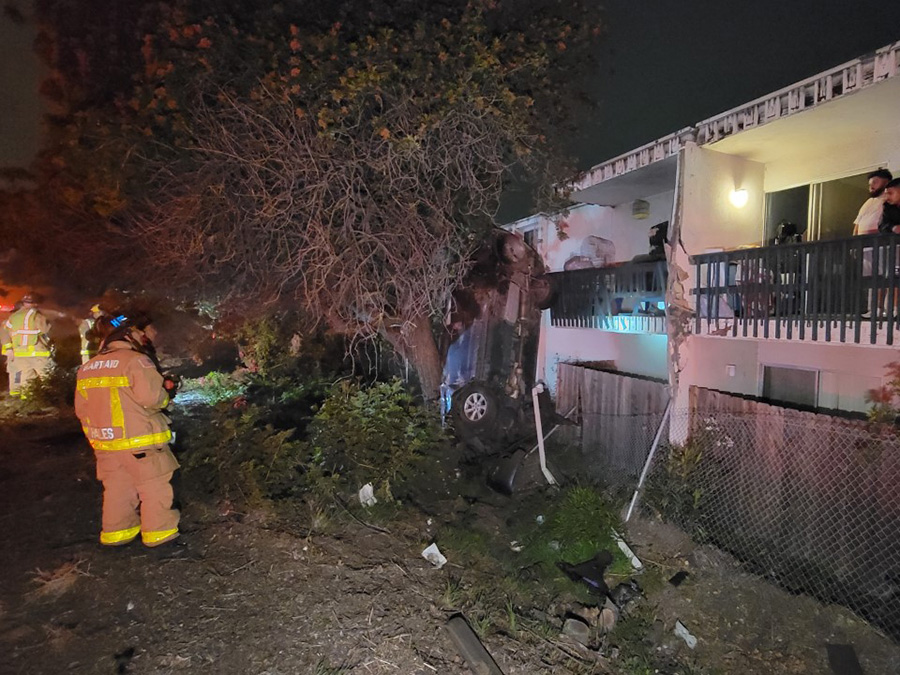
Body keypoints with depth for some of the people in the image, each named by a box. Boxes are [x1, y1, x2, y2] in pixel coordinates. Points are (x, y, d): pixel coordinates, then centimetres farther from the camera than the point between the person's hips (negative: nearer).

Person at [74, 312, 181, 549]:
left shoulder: (87, 367, 10)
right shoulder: (136, 360, -15)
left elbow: (81, 408, 14)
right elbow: (150, 396, -25)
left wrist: (96, 431, 24)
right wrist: (165, 400, -3)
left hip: (105, 443, 7)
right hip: (139, 442, -7)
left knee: (116, 487, 18)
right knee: (154, 486, 5)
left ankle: (116, 531, 27)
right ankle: (158, 531, 12)